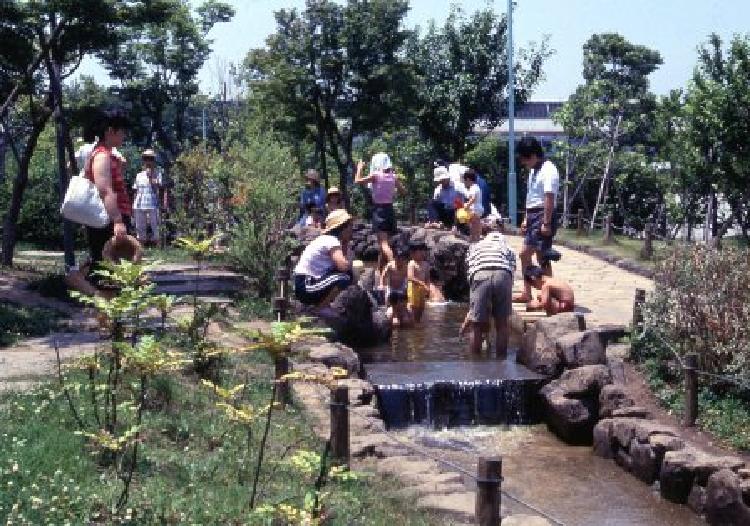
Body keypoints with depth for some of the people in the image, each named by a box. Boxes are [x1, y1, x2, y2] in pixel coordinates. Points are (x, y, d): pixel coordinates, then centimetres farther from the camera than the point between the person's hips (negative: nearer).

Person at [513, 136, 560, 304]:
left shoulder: (548, 171, -14)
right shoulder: (533, 171, 15)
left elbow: (549, 198, -21)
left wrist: (546, 223, -24)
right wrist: (526, 219, 17)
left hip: (543, 216, -10)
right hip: (532, 216, 10)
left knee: (542, 256, -6)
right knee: (524, 254, 13)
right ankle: (527, 293, 21)